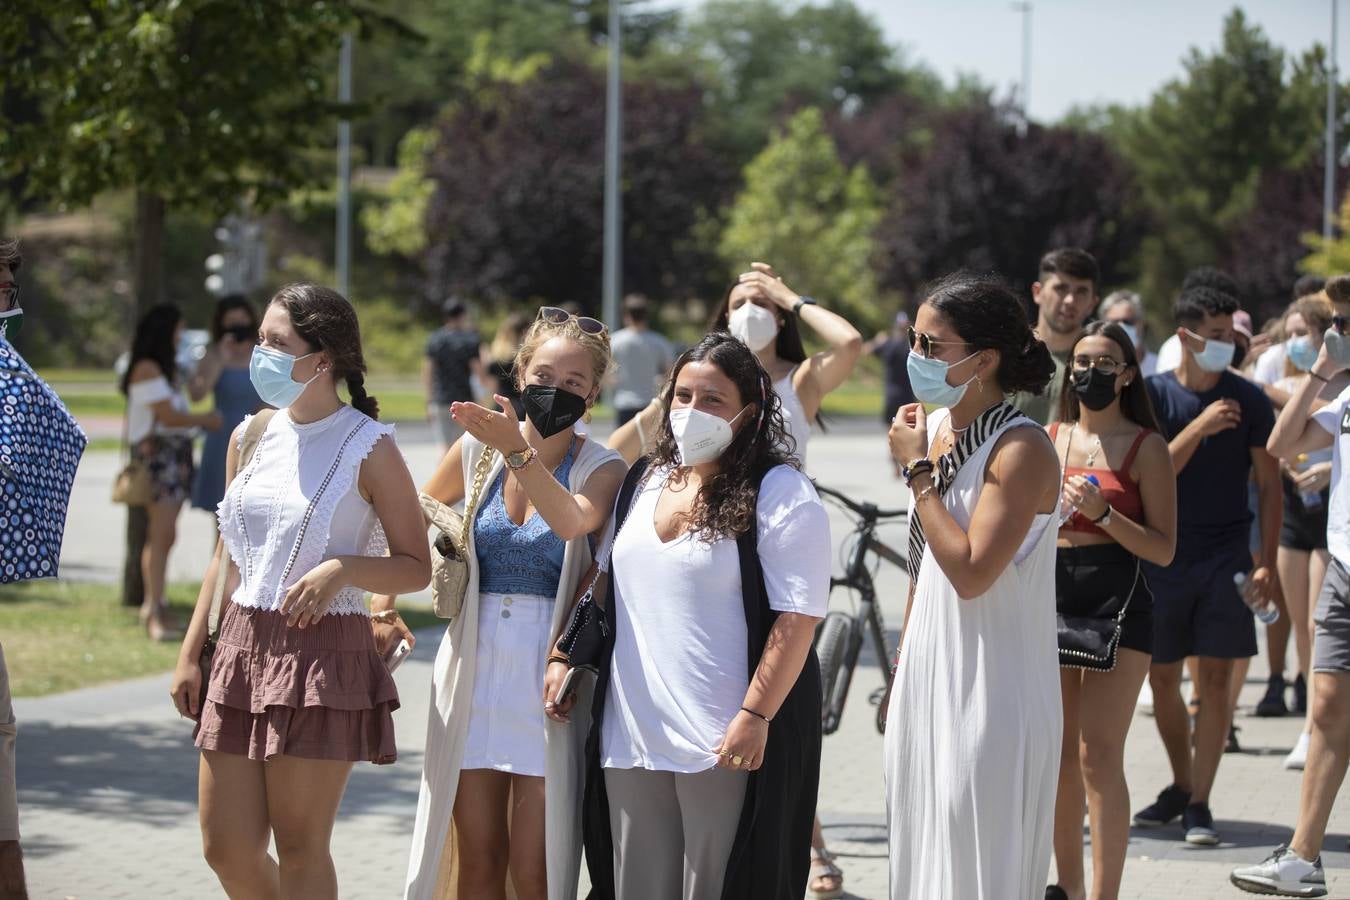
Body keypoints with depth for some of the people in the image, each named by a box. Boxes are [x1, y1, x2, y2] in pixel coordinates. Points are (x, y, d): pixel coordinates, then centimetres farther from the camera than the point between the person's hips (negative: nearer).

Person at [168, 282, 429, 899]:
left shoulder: (369, 449, -7)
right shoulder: (250, 437, 10)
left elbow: (417, 567, -5)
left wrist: (341, 569, -22)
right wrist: (190, 654, 14)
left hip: (324, 656, -6)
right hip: (243, 646, 6)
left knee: (299, 848, -1)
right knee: (226, 849, 5)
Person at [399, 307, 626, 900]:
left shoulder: (601, 469, -4)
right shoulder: (478, 448, 5)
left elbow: (573, 521, -27)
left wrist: (518, 452, -37)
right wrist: (384, 601, 13)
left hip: (549, 673, -3)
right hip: (475, 669, 3)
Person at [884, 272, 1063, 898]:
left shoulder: (1022, 449, -17)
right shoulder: (934, 428, 7)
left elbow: (971, 572, -25)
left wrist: (918, 472, -19)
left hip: (990, 697, -8)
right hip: (929, 679, 8)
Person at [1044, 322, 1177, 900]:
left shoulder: (1145, 447, -2)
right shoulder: (1047, 438, 11)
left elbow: (1163, 549, -6)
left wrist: (1103, 512, -18)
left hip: (1118, 602, -5)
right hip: (1052, 597, 5)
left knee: (1098, 755, -12)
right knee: (1059, 754, 10)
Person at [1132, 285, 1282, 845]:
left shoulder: (1248, 400, 0)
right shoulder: (1153, 395, -1)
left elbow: (1269, 484, 3)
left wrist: (1267, 562, -5)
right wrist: (1199, 428, -21)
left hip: (1227, 557, -1)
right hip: (1163, 556, 1)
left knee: (1215, 680, -4)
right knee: (1161, 678, 8)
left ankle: (1199, 803, 1)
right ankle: (1181, 785, 27)